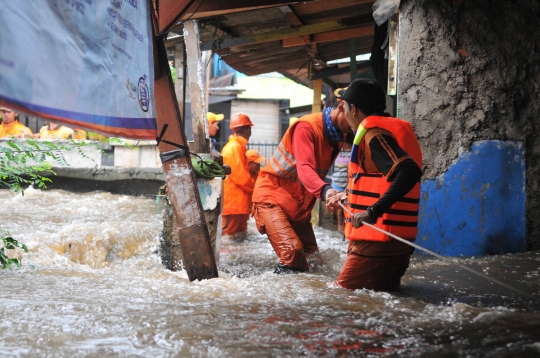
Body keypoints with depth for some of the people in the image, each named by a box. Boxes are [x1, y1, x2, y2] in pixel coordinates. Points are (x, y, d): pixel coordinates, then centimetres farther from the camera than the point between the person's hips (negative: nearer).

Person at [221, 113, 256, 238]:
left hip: (238, 203, 11)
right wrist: (256, 187, -7)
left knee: (238, 237, 11)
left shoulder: (237, 147, 18)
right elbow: (240, 176, -20)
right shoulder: (234, 148, -15)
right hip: (233, 203, -11)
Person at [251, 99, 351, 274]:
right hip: (272, 195, -9)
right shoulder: (307, 127, -22)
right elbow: (304, 168, -37)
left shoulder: (338, 135, 4)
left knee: (310, 256, 7)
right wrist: (324, 190, -53)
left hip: (300, 203, 9)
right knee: (292, 250, -25)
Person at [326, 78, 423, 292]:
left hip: (377, 244, -10)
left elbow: (408, 172, -28)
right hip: (397, 242, 10)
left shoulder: (375, 134, -13)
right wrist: (349, 195, 37)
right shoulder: (393, 129, 17)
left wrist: (374, 211, -32)